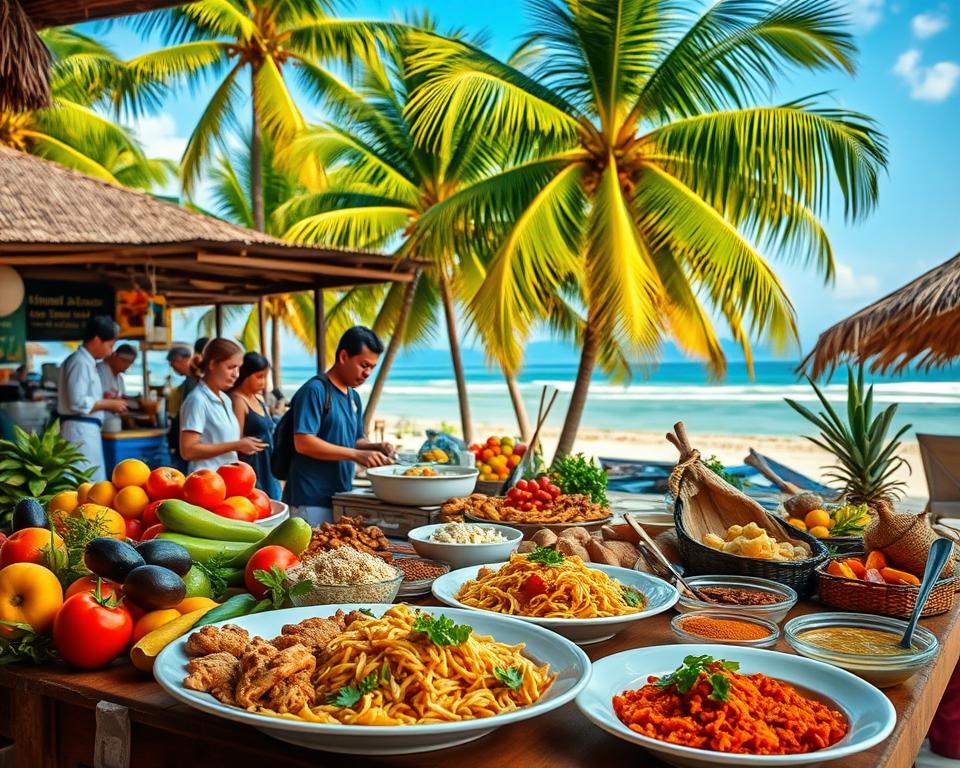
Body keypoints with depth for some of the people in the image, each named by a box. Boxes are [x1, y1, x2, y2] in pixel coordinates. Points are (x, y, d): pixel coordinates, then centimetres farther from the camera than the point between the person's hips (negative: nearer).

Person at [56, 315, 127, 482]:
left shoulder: (86, 362, 16)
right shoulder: (80, 362, -13)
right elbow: (77, 402, -21)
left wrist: (106, 403, 10)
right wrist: (108, 403, -11)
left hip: (87, 430, 10)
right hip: (80, 430, -10)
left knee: (94, 481, 12)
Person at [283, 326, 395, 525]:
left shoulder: (354, 397, 14)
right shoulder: (315, 390, -12)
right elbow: (303, 443, -20)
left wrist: (375, 447, 1)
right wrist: (356, 454, -23)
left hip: (340, 499, 8)